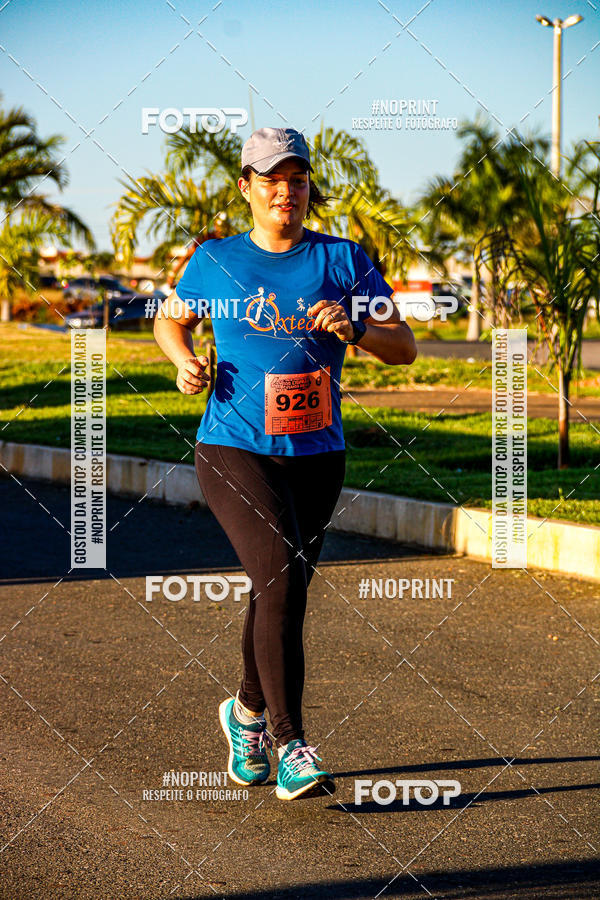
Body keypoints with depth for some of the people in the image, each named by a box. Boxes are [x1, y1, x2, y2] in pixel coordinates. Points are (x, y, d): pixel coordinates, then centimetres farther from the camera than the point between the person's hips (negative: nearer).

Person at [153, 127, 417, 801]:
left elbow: (404, 348, -2)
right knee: (281, 577, -21)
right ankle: (290, 746, -20)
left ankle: (248, 710, 40)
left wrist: (355, 328, -22)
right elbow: (170, 319, 19)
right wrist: (185, 361, -2)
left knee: (282, 593, 13)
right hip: (235, 451, -3)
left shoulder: (343, 260, 2)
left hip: (318, 458, 3)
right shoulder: (215, 261, 2)